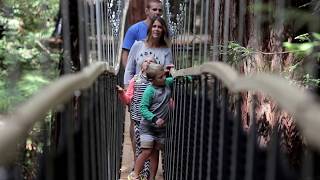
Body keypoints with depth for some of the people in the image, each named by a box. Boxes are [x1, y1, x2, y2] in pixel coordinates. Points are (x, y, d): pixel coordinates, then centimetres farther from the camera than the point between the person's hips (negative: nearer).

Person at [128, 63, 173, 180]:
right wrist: (155, 119, -28)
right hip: (148, 126, -5)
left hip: (161, 127, 5)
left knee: (155, 153, 11)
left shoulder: (168, 83, 1)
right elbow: (143, 108, -19)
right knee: (146, 152, -6)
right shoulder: (150, 90, -17)